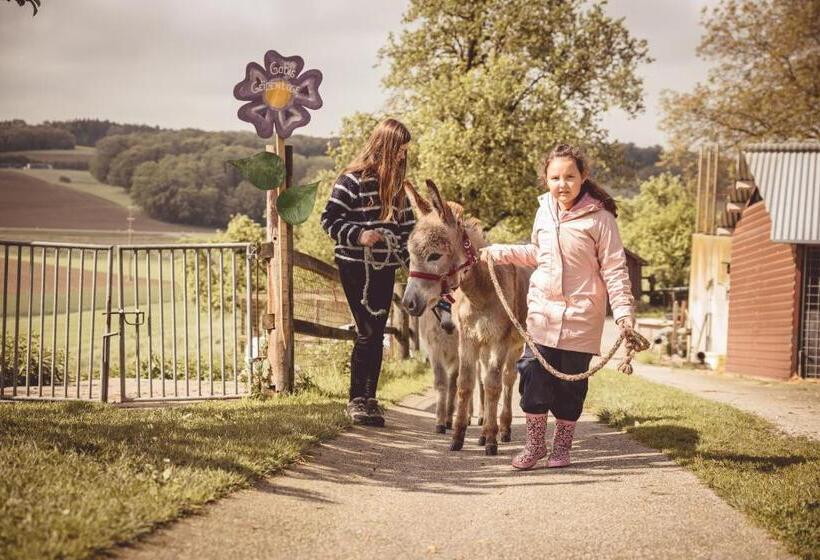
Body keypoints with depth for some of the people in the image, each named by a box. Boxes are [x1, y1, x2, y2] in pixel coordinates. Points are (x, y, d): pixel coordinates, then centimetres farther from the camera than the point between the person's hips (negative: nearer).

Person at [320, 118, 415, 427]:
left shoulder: (395, 182, 10)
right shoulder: (353, 179, -10)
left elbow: (407, 224, 16)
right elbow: (329, 219, -10)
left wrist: (415, 258, 8)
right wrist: (358, 235, -24)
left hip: (385, 267, 6)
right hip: (356, 266, -6)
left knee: (377, 333, 8)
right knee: (367, 332, -6)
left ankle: (369, 397, 16)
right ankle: (356, 400, 4)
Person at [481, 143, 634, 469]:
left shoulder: (599, 217, -11)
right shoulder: (544, 212, 5)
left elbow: (614, 270, -10)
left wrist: (623, 312, -17)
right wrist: (499, 253, 14)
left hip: (581, 316, -4)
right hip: (542, 311, 4)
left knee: (571, 383, 6)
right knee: (534, 376, 1)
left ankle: (562, 446, 23)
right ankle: (535, 443, 15)